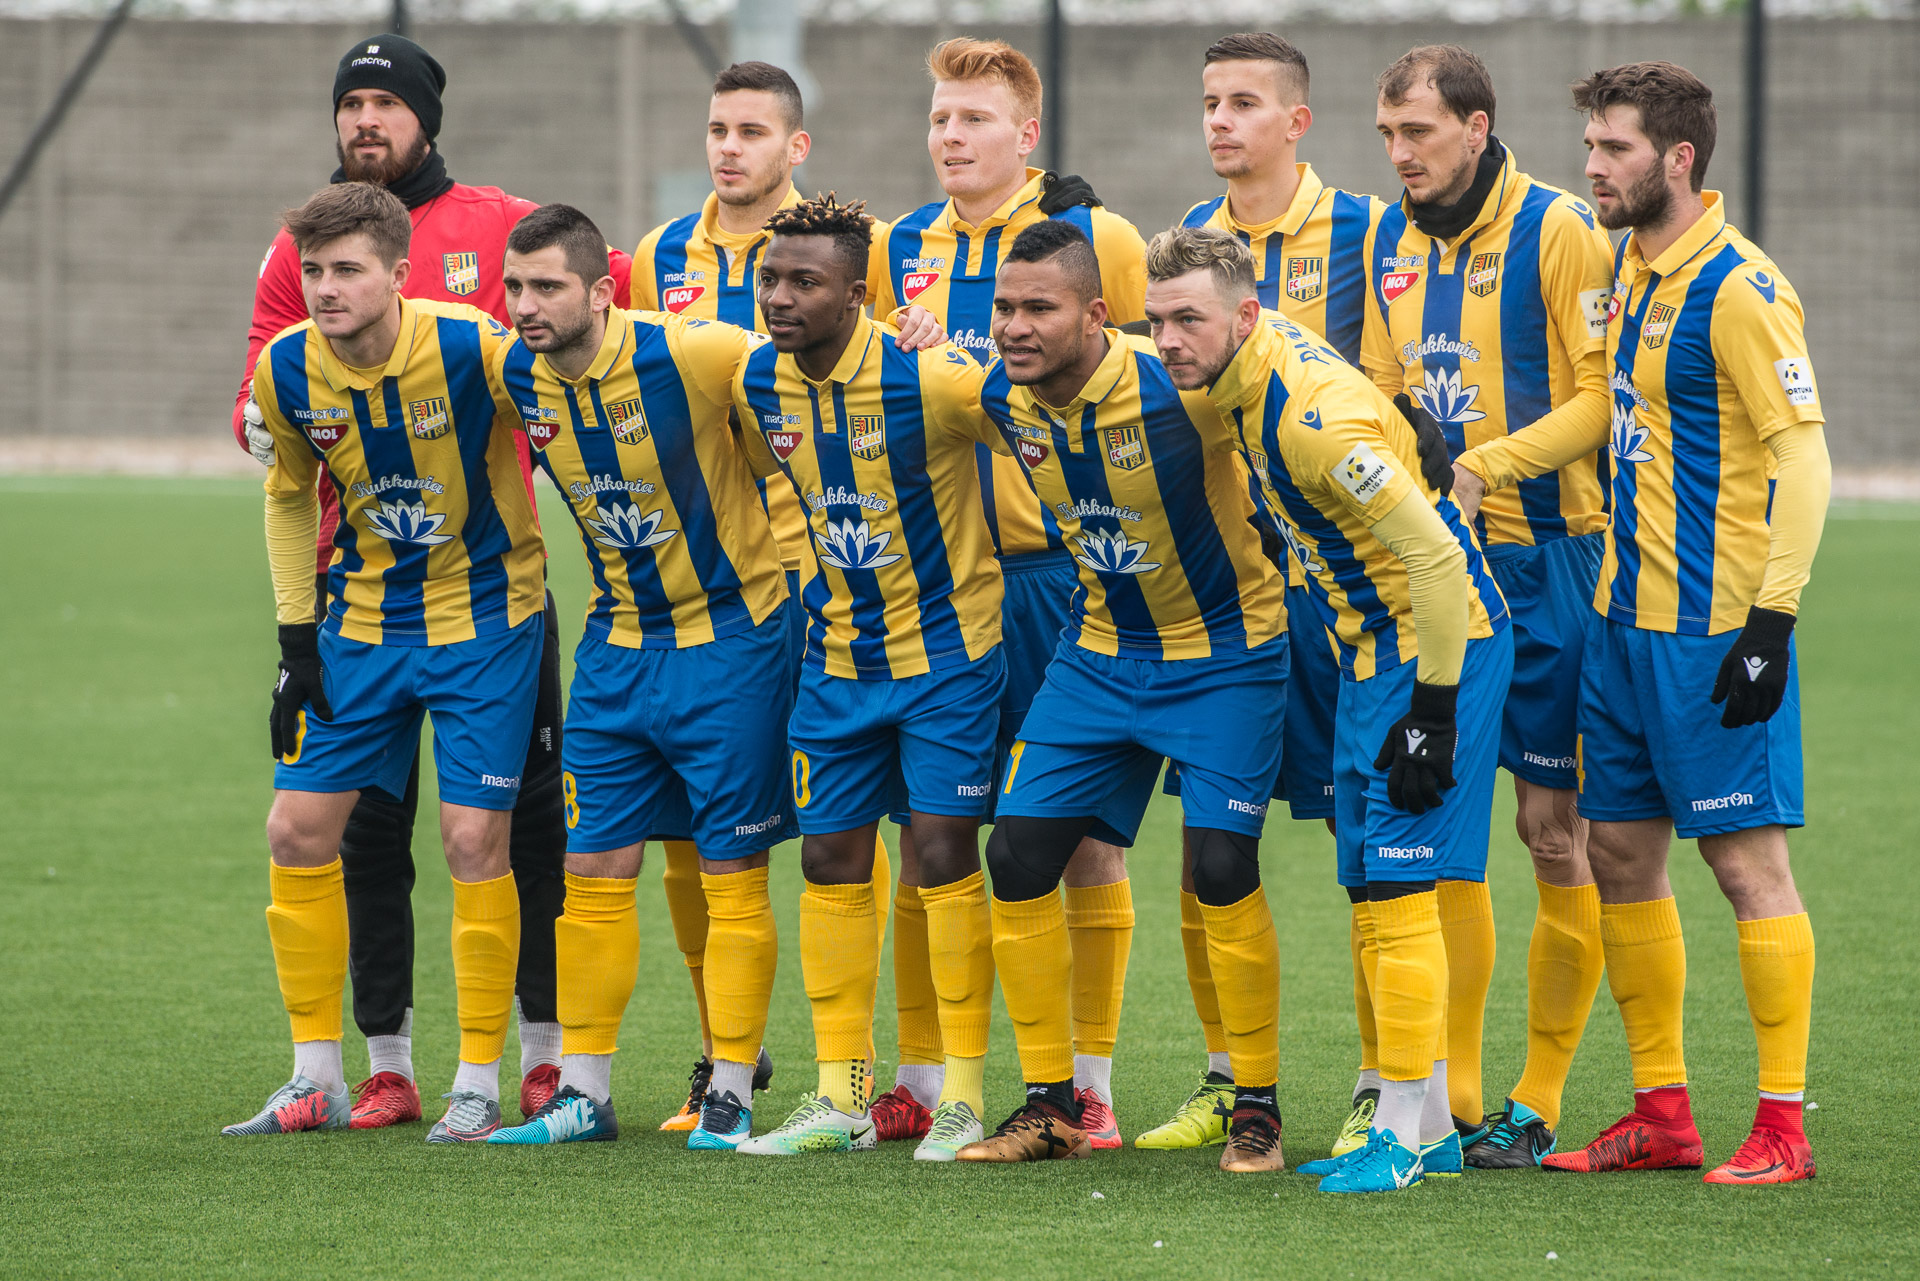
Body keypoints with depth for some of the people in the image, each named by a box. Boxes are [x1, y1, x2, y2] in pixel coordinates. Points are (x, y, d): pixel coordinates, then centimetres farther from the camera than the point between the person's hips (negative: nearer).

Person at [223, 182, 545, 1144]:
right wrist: (296, 640, 5)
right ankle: (316, 1080, 12)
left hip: (485, 620, -4)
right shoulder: (286, 372, -9)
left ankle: (479, 1084, 3)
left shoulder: (476, 350, -23)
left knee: (474, 839, -9)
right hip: (362, 624, 4)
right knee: (298, 830, 1)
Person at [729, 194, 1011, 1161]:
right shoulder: (757, 383, -5)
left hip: (946, 646, -6)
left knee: (945, 855, -8)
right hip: (837, 655, 6)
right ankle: (841, 1098, 14)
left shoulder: (928, 378, -23)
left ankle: (964, 1094, 1)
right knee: (830, 861, 6)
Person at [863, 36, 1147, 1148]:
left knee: (1085, 831, 0)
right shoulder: (899, 251, 10)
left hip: (1062, 567, -4)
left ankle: (1090, 1082, 7)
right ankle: (920, 1079, 12)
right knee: (926, 828, 5)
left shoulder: (1094, 238, -2)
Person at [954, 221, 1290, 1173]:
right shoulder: (1003, 397, -10)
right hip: (1100, 654, 6)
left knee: (1221, 869, -15)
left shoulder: (1180, 387, -27)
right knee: (1018, 853, -1)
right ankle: (1051, 1103, 11)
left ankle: (1257, 1105, 1)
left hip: (1224, 654, -6)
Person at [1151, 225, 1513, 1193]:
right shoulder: (1252, 360, 0)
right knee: (1375, 888, 10)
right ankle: (1431, 1128, 16)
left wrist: (1435, 712, -23)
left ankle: (1400, 1131, -6)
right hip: (1374, 645, 10)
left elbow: (1435, 557, -26)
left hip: (1436, 644, -10)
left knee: (1399, 886, -10)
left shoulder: (1314, 419, -26)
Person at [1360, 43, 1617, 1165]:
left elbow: (1602, 394, -12)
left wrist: (1493, 462, -22)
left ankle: (1538, 1101, 4)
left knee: (1555, 827, -2)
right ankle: (1448, 1093, 12)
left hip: (1544, 555, -6)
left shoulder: (1557, 231, -8)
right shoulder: (1392, 241, 13)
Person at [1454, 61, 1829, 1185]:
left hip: (1715, 626, -9)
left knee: (1747, 859, -6)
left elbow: (1803, 458, -17)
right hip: (1627, 616, 9)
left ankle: (1784, 1125, -2)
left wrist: (1770, 619, -21)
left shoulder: (1740, 289, -14)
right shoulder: (1633, 271, 11)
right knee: (1622, 853, 10)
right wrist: (1477, 468, 14)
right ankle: (1663, 1115, 17)